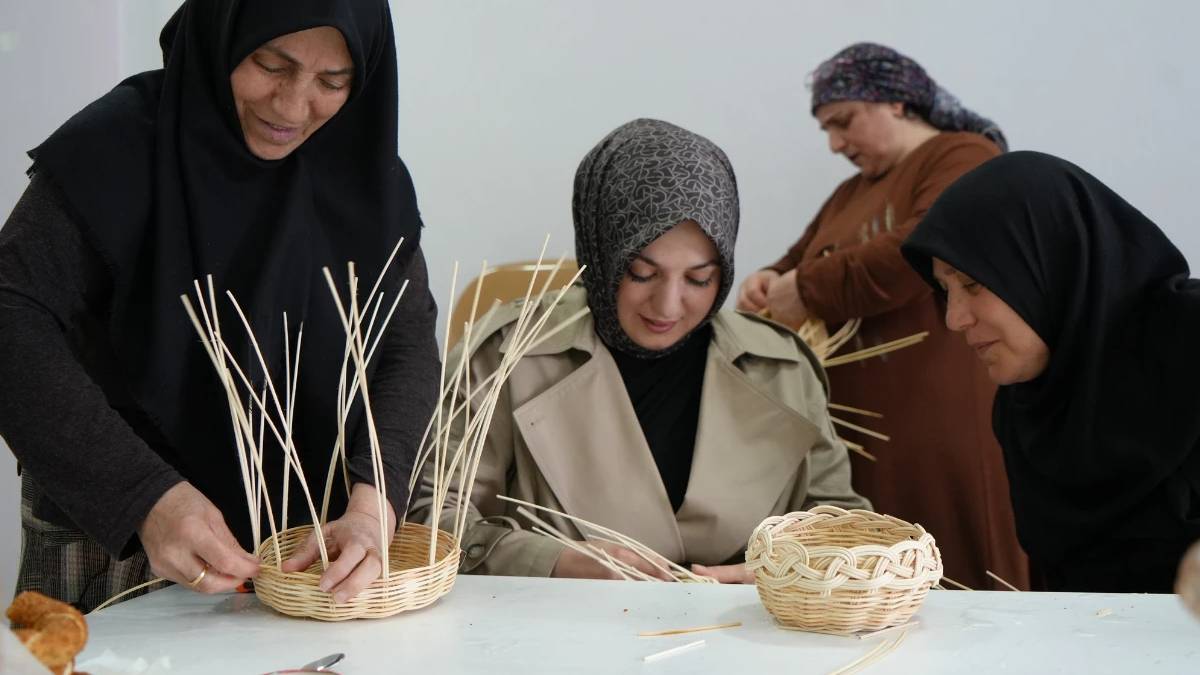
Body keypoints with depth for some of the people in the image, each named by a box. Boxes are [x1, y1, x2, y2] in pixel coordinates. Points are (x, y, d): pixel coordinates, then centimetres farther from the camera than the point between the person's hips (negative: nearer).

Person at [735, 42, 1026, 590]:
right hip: (855, 430, 7)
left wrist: (810, 290, -13)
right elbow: (802, 261, 26)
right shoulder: (851, 193, 22)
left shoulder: (963, 159, -3)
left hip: (935, 433, -7)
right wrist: (771, 282, 2)